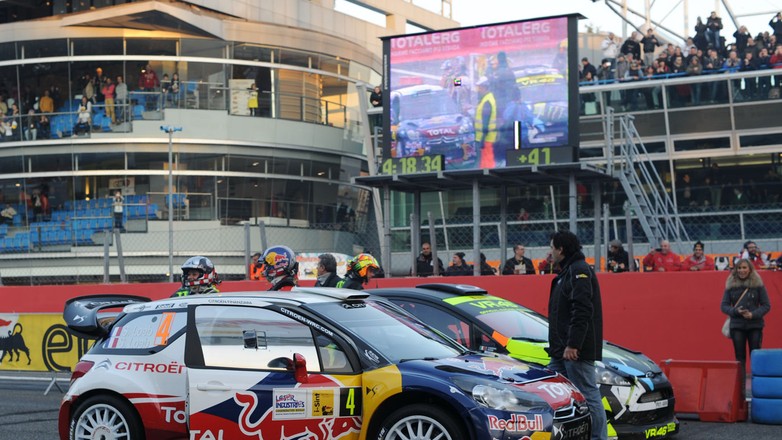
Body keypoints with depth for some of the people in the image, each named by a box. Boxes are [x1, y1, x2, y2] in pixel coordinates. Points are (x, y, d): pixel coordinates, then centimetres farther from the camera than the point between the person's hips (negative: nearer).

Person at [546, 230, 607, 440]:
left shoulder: (579, 271, -12)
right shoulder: (568, 271, 20)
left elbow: (582, 311, -21)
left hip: (575, 351, -11)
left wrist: (572, 344, -24)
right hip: (562, 351, 11)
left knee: (589, 395, -7)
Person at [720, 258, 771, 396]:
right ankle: (740, 389, 7)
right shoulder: (731, 285, 3)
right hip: (737, 326, 1)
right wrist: (735, 311, -14)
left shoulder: (758, 284, -1)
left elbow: (766, 305, 1)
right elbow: (723, 305, 5)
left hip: (755, 325, -1)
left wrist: (753, 314, -15)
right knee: (740, 358, 4)